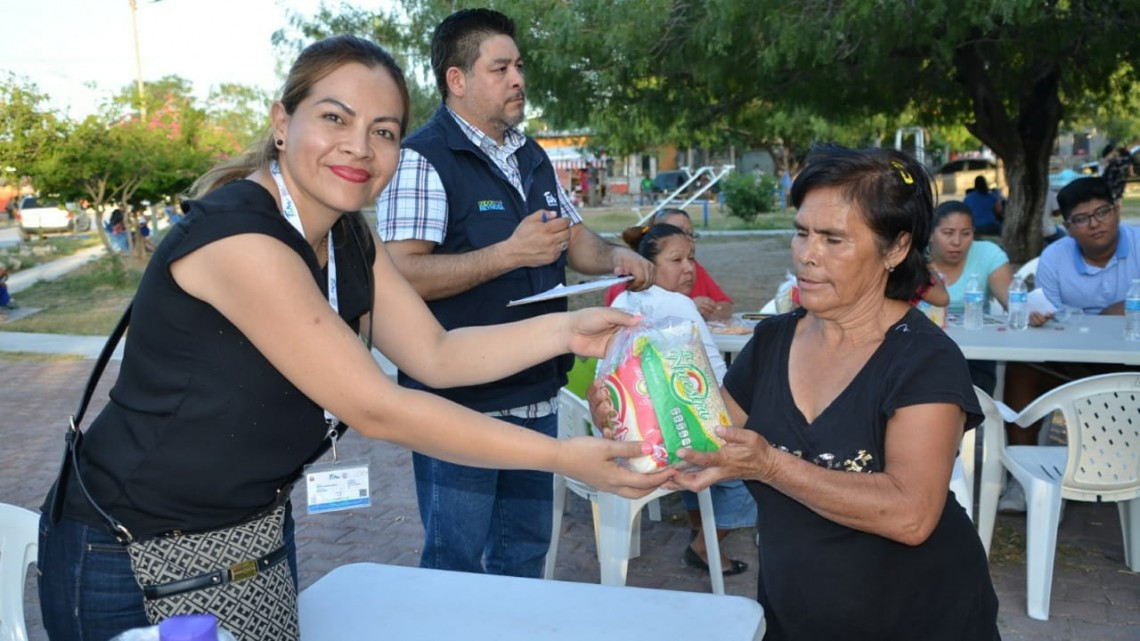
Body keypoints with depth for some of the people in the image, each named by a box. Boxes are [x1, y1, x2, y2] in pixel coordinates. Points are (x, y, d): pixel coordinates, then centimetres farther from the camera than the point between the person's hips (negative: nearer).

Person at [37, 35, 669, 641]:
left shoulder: (349, 238, -1)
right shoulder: (237, 234, -28)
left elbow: (435, 355, -1)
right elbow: (376, 409, -29)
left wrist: (564, 330, -14)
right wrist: (560, 456, -26)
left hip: (258, 532, 8)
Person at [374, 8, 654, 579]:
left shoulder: (532, 157, 13)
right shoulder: (422, 158, -13)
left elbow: (574, 239, 19)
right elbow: (401, 275, -22)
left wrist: (615, 257, -4)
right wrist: (512, 253, -27)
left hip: (534, 396, 8)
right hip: (459, 402, -7)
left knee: (525, 549, 19)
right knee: (455, 561, 6)